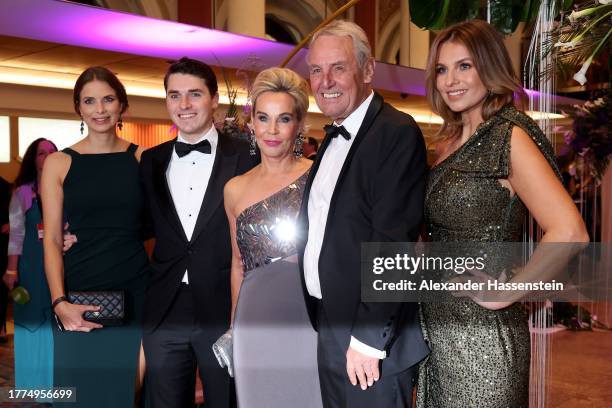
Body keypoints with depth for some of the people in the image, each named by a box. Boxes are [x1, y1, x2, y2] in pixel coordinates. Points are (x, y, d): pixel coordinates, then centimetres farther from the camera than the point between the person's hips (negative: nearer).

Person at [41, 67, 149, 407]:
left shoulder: (142, 159, 4)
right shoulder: (59, 163, 2)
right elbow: (52, 240, 0)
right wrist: (60, 302, -13)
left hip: (136, 291, 1)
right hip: (80, 293, 0)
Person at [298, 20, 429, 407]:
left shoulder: (397, 132, -16)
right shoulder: (333, 139, 12)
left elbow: (392, 240, -21)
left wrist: (369, 338, -21)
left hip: (373, 333, -8)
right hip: (327, 325, 8)